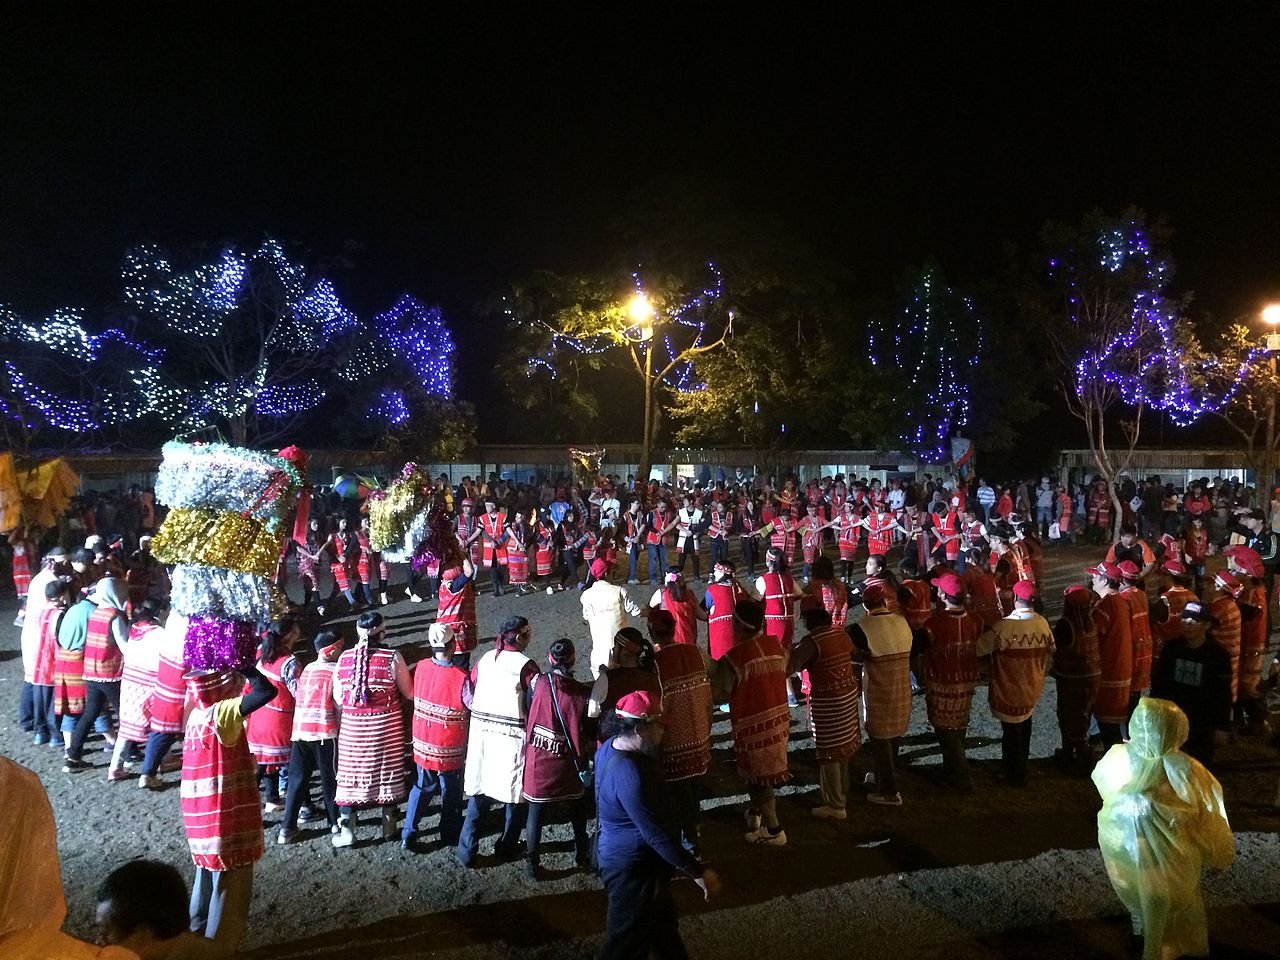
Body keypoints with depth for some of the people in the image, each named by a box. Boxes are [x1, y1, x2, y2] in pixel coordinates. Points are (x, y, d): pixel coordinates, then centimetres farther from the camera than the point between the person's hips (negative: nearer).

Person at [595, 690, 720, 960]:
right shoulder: (629, 774, -35)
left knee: (662, 919, 28)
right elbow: (656, 835, -31)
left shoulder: (610, 747, -3)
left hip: (621, 855, 10)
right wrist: (698, 872, -24)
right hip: (633, 869, -10)